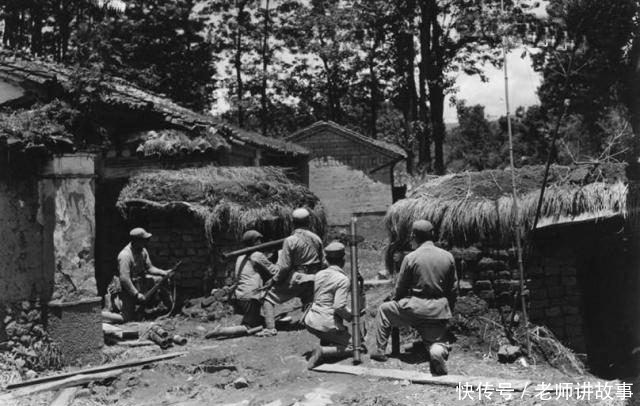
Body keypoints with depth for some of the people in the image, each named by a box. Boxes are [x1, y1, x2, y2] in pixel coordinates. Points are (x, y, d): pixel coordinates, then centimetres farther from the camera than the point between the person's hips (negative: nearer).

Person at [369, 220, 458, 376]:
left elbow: (400, 288, 1)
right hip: (439, 310, 2)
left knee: (384, 309, 22)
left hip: (414, 307, -2)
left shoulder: (410, 258, -7)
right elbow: (452, 288, 10)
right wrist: (448, 310, 22)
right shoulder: (448, 257, 3)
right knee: (437, 341, 16)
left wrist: (396, 302, 21)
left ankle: (380, 351, 18)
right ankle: (438, 351, -23)